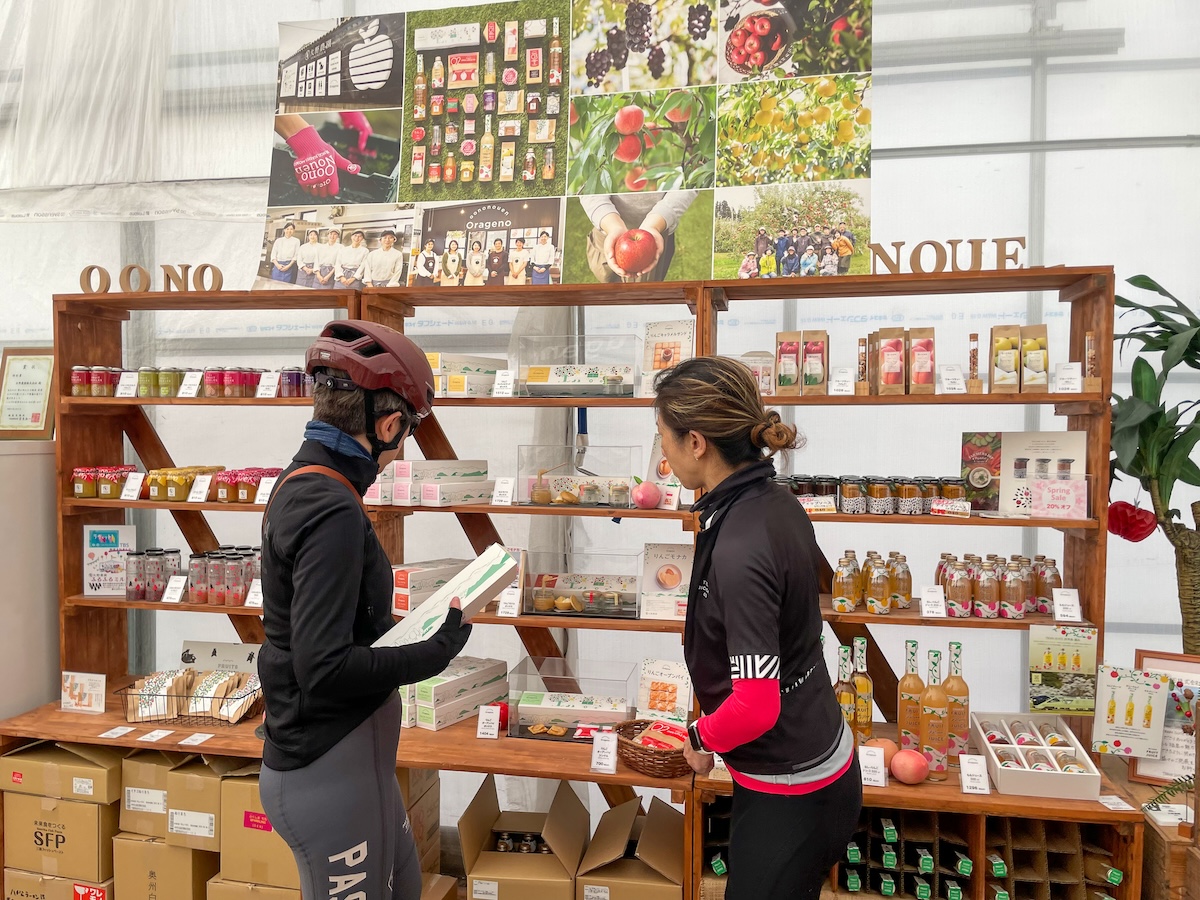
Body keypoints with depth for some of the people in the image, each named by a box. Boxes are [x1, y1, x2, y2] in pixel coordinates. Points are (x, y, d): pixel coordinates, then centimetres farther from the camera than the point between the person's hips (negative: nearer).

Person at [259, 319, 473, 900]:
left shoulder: (304, 483, 6)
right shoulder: (330, 510, -25)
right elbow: (324, 666, -28)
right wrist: (436, 653, -18)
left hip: (351, 754, 10)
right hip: (328, 771, -10)